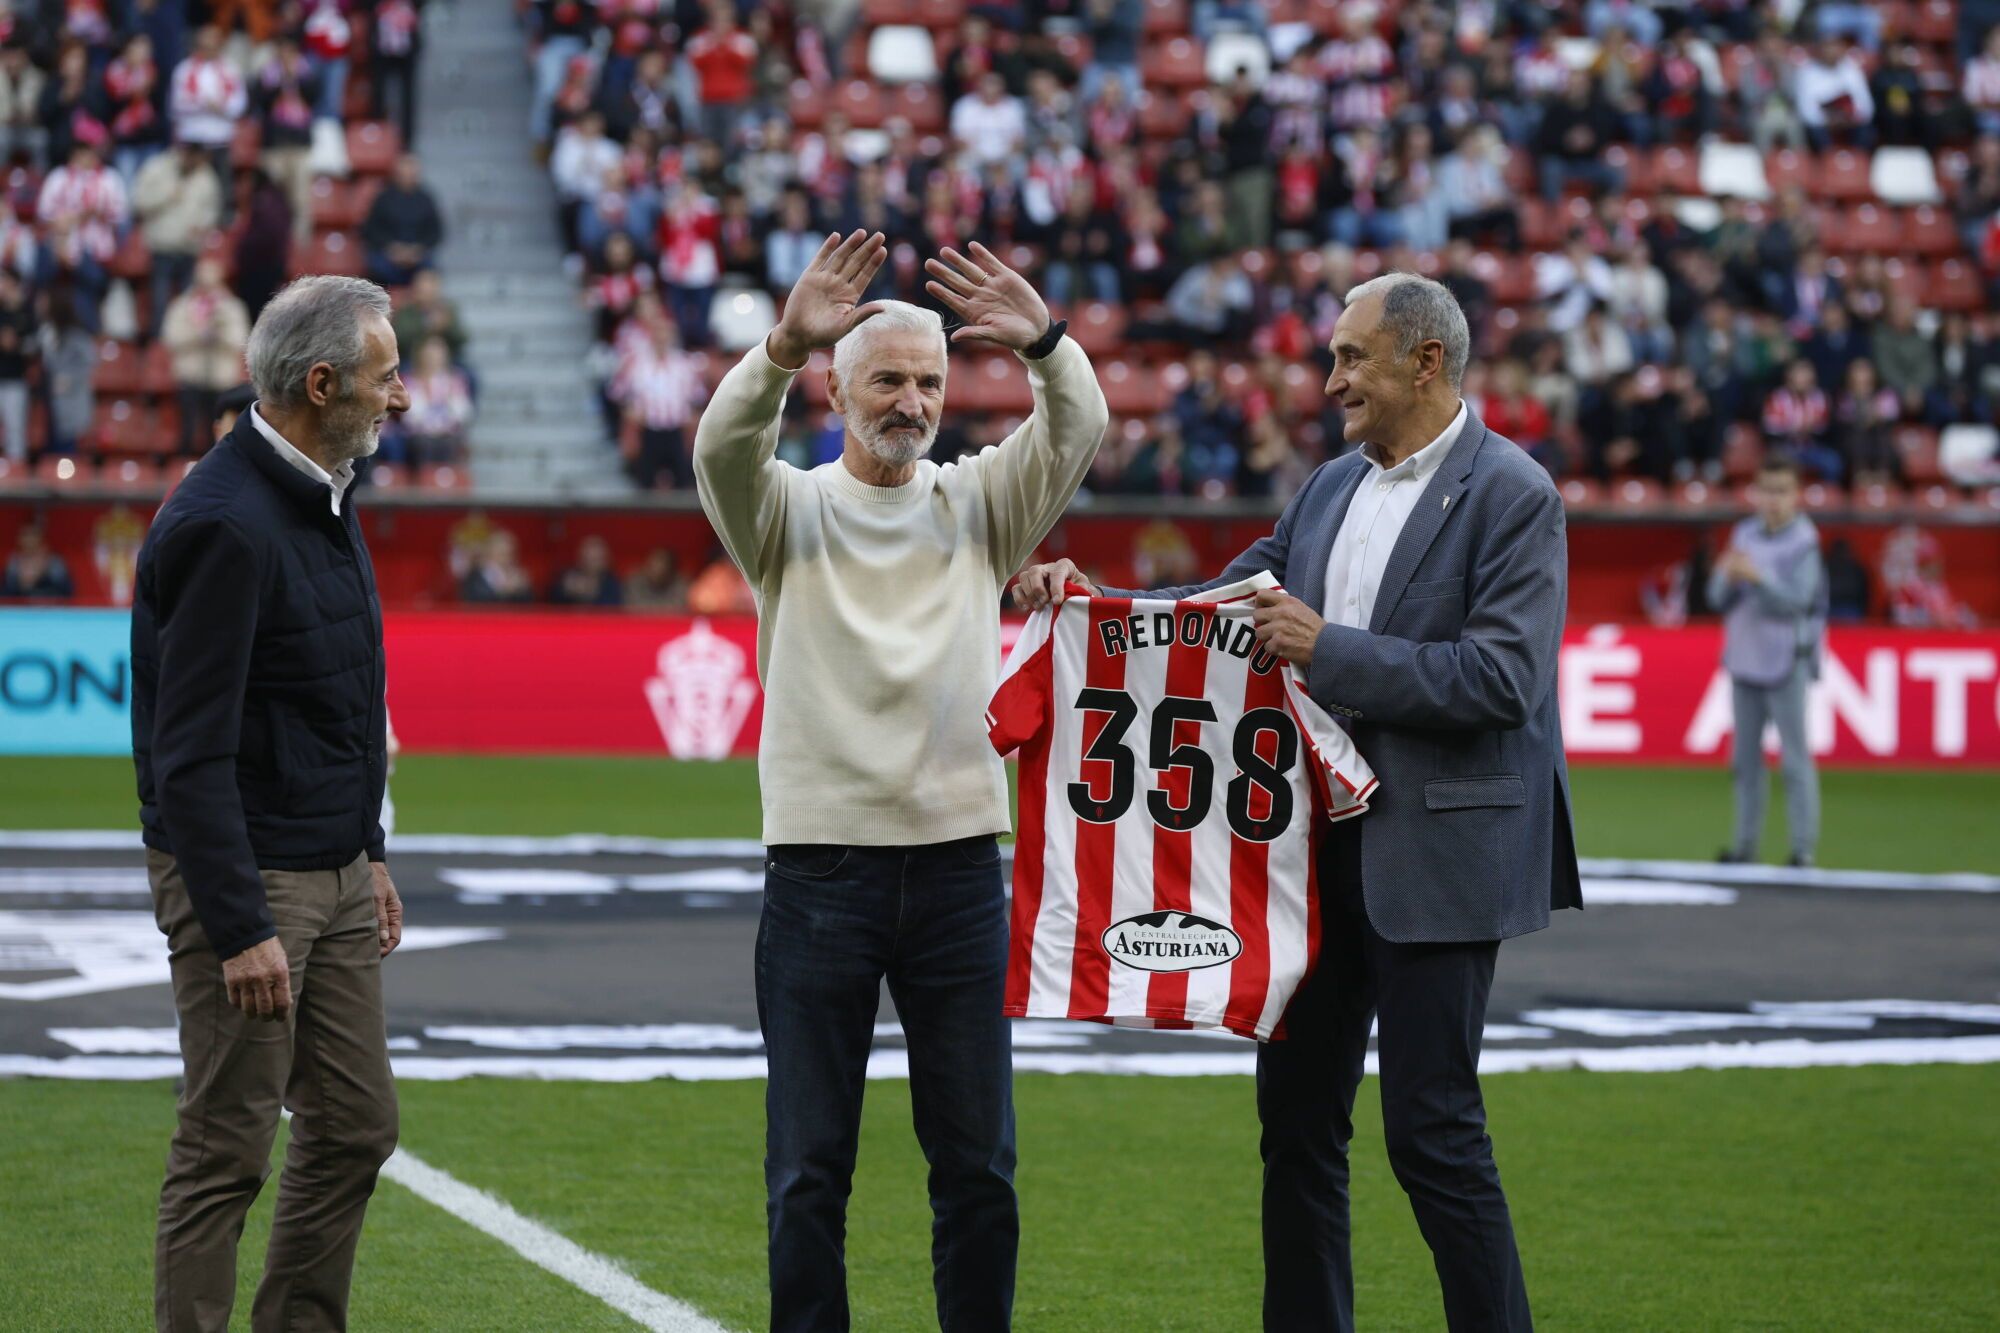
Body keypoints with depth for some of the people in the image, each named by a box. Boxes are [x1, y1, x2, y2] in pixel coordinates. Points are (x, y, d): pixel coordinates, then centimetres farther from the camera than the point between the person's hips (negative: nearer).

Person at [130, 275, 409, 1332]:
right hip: (245, 881, -9)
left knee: (355, 1129, 12)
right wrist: (237, 929, -25)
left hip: (334, 872, 10)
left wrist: (367, 851, 20)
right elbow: (191, 751, -23)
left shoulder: (321, 500, 11)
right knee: (227, 1154, -3)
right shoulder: (224, 523, -20)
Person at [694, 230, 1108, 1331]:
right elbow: (724, 448, -17)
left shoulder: (977, 505, 10)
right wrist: (784, 347, -35)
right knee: (809, 1165, 2)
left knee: (978, 1159, 6)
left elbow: (1078, 433, -6)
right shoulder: (787, 510, 4)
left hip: (958, 863, 2)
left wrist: (1043, 346, -26)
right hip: (821, 860, -2)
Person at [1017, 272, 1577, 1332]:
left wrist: (1329, 649, -19)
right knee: (1296, 1115, 11)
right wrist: (1091, 599, 3)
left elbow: (1503, 680, -19)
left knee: (1432, 1128, -7)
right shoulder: (1332, 489, 12)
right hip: (1319, 845, 8)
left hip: (1435, 854, -8)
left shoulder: (1512, 496, -11)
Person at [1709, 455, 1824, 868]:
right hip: (1744, 659, 6)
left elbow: (1797, 600, -17)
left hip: (1786, 660, -6)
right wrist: (1728, 575, -13)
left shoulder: (1804, 541, -7)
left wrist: (1758, 575, -29)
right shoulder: (1745, 534, 10)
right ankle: (1745, 843, 15)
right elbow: (1719, 599, 8)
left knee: (1794, 756, -6)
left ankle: (1803, 847, -5)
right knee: (1745, 756, 10)